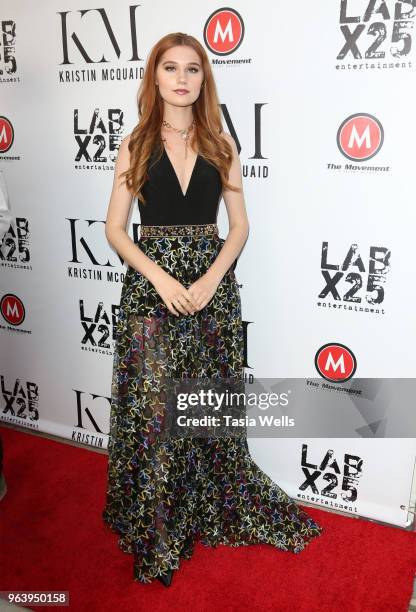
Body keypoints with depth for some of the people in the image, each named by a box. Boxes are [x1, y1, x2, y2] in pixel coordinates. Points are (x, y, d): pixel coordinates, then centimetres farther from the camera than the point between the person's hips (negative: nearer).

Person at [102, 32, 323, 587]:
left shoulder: (220, 144, 6)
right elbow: (115, 229, 0)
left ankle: (218, 509, 33)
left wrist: (211, 279, -10)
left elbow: (240, 225, 5)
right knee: (153, 407, 2)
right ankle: (155, 527, 22)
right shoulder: (135, 146, 3)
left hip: (212, 283, 1)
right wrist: (162, 277, -14)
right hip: (151, 285, -1)